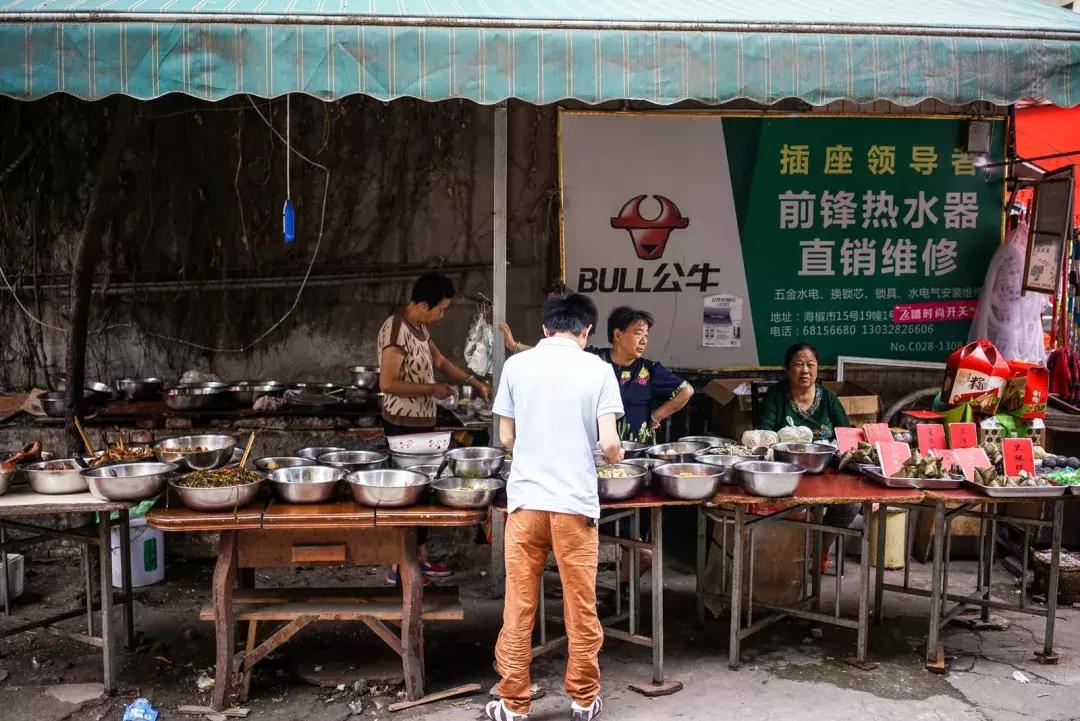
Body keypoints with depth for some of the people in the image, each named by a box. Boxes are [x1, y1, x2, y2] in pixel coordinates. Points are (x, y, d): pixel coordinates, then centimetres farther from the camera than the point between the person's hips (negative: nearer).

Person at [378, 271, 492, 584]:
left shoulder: (420, 327, 9)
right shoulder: (395, 330, -21)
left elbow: (440, 361, 21)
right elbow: (387, 383, -25)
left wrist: (475, 382, 14)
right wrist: (432, 389, -18)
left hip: (423, 422, 9)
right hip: (403, 425, -9)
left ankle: (420, 556, 26)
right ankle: (398, 567, 8)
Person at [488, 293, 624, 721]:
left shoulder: (516, 365, 3)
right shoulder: (597, 369, -3)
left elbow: (506, 438, 7)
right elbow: (609, 444, -8)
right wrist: (617, 456, 15)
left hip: (526, 498, 1)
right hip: (575, 501, -1)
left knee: (518, 609, 8)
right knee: (581, 609, 11)